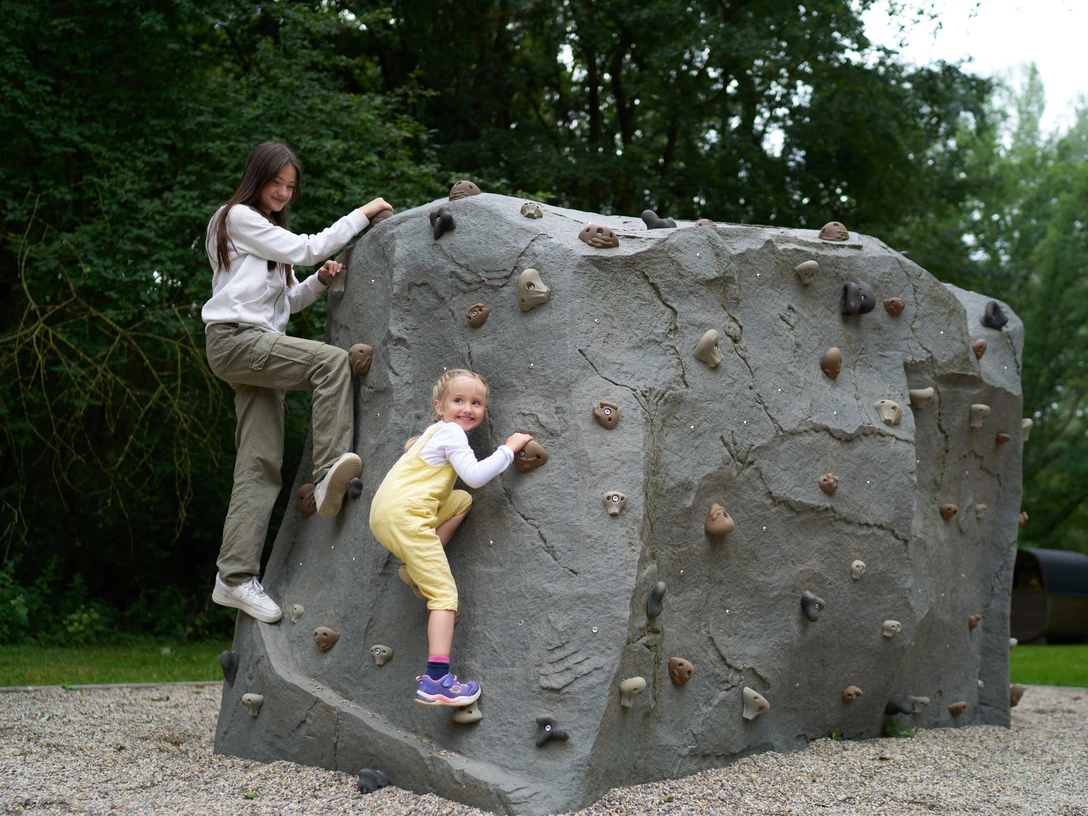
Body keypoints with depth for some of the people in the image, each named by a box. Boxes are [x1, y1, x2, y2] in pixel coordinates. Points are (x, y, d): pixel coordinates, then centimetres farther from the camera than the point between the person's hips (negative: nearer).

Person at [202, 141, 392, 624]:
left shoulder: (267, 231, 28)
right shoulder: (239, 218, 1)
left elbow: (284, 303, 25)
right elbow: (306, 248, -6)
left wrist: (319, 282, 7)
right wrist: (362, 215, -1)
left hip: (256, 347, 9)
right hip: (234, 337, -9)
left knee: (261, 466, -4)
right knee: (332, 361, -28)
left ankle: (235, 577, -8)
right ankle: (328, 474, -33)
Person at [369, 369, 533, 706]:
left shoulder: (436, 432, 24)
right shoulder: (452, 432, -5)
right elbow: (474, 475, -15)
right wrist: (508, 449, -8)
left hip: (384, 511, 9)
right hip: (404, 515, -9)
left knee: (462, 500, 24)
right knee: (444, 593, -10)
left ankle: (417, 568, 11)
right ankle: (436, 680, -21)